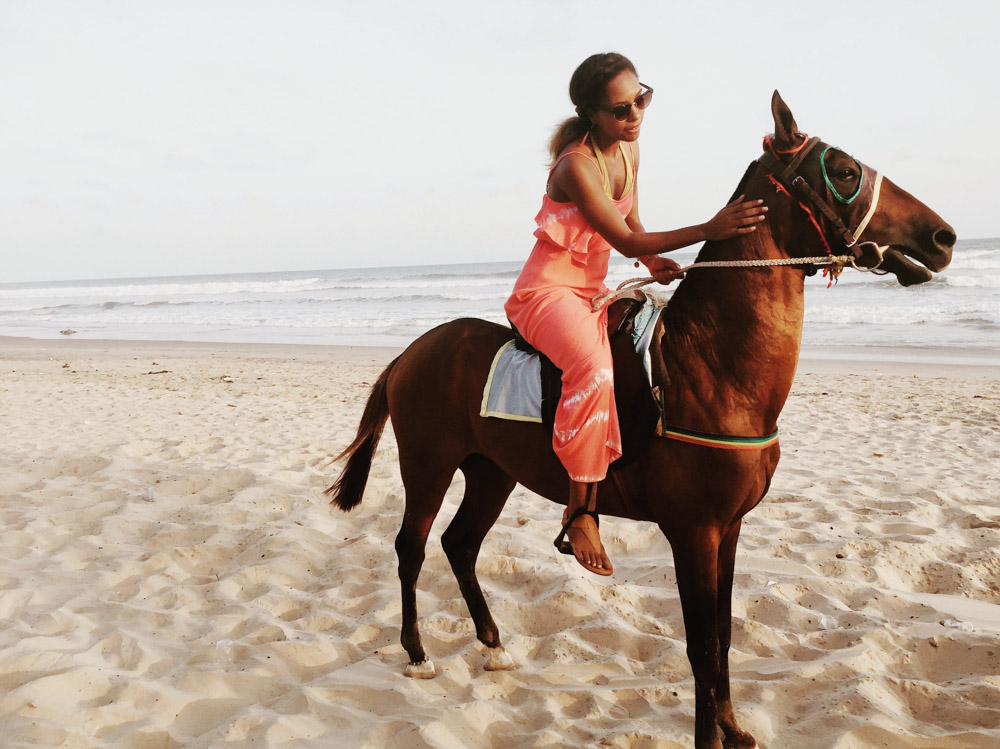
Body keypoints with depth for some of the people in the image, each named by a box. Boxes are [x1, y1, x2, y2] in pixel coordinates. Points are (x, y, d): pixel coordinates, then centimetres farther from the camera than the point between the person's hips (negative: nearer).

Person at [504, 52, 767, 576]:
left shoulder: (629, 149, 8)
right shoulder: (577, 165, -20)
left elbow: (633, 226, 16)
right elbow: (624, 240, -21)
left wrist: (654, 260, -6)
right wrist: (708, 229, -28)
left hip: (593, 292, 10)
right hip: (547, 292, -9)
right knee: (595, 371, -35)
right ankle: (580, 514, -24)